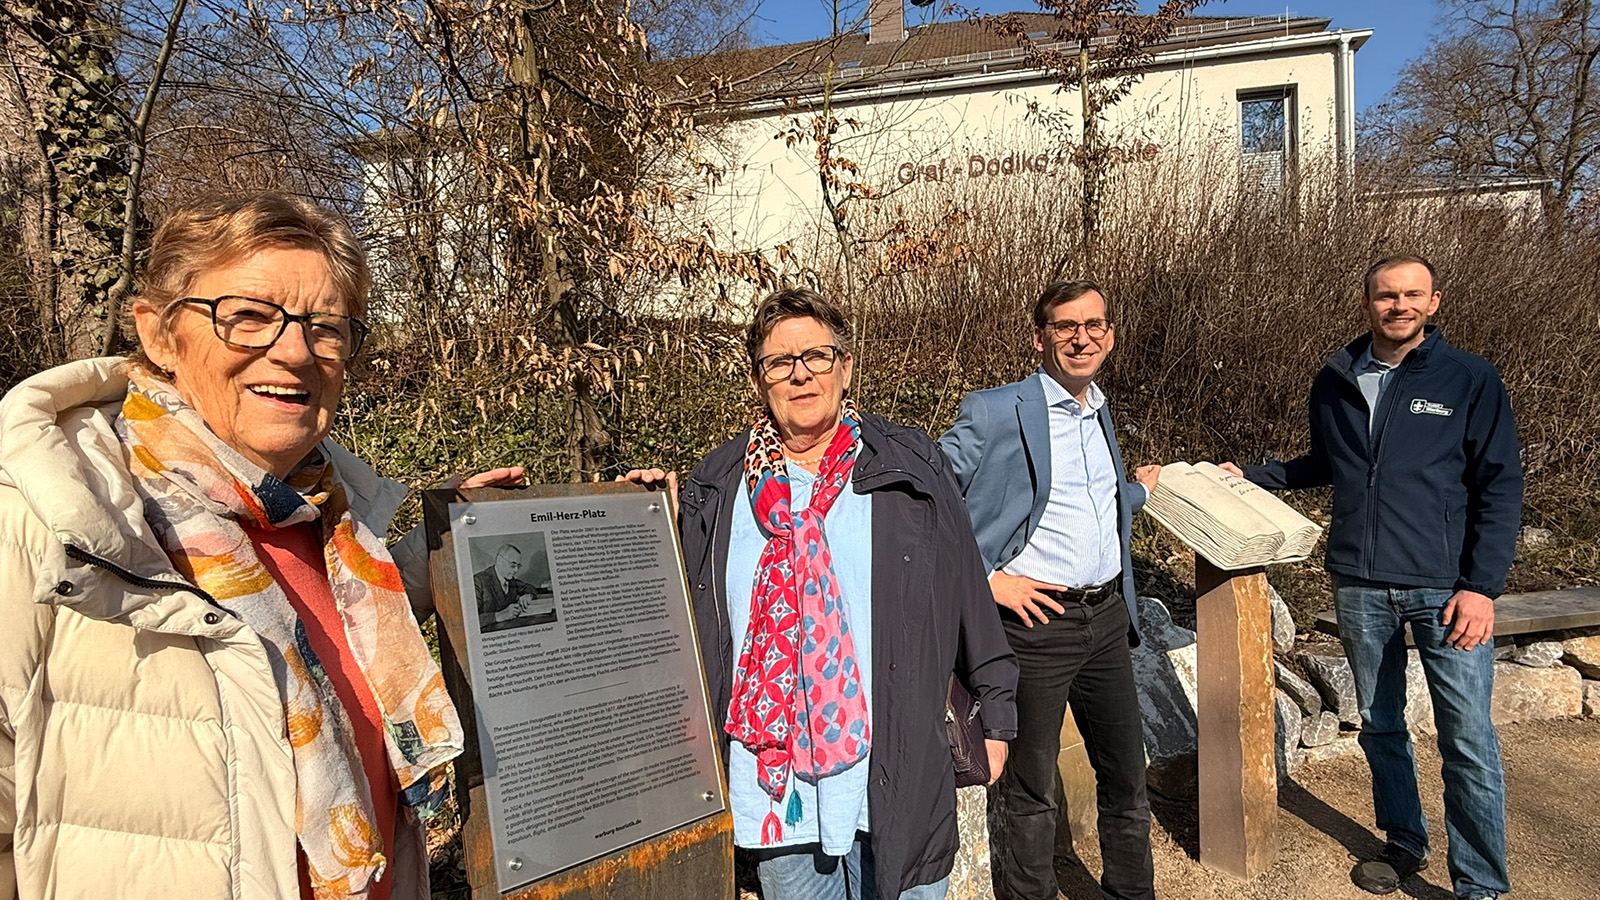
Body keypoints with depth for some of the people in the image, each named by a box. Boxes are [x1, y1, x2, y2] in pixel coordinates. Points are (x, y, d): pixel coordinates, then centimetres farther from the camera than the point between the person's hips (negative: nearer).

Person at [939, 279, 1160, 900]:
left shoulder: (1100, 413, 12)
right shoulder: (993, 413, -12)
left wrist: (1140, 490, 23)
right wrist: (987, 580, -16)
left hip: (1108, 617, 7)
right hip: (1036, 621, -6)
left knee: (1126, 773, 19)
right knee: (1030, 785, 9)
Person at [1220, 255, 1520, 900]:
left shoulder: (1470, 380, -3)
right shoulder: (1335, 382, 7)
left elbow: (1500, 487, -3)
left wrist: (1482, 586, -10)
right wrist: (1252, 475, 8)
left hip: (1445, 586, -3)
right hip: (1359, 586, 4)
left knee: (1468, 742, -2)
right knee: (1380, 727, 16)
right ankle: (1404, 844, 35)